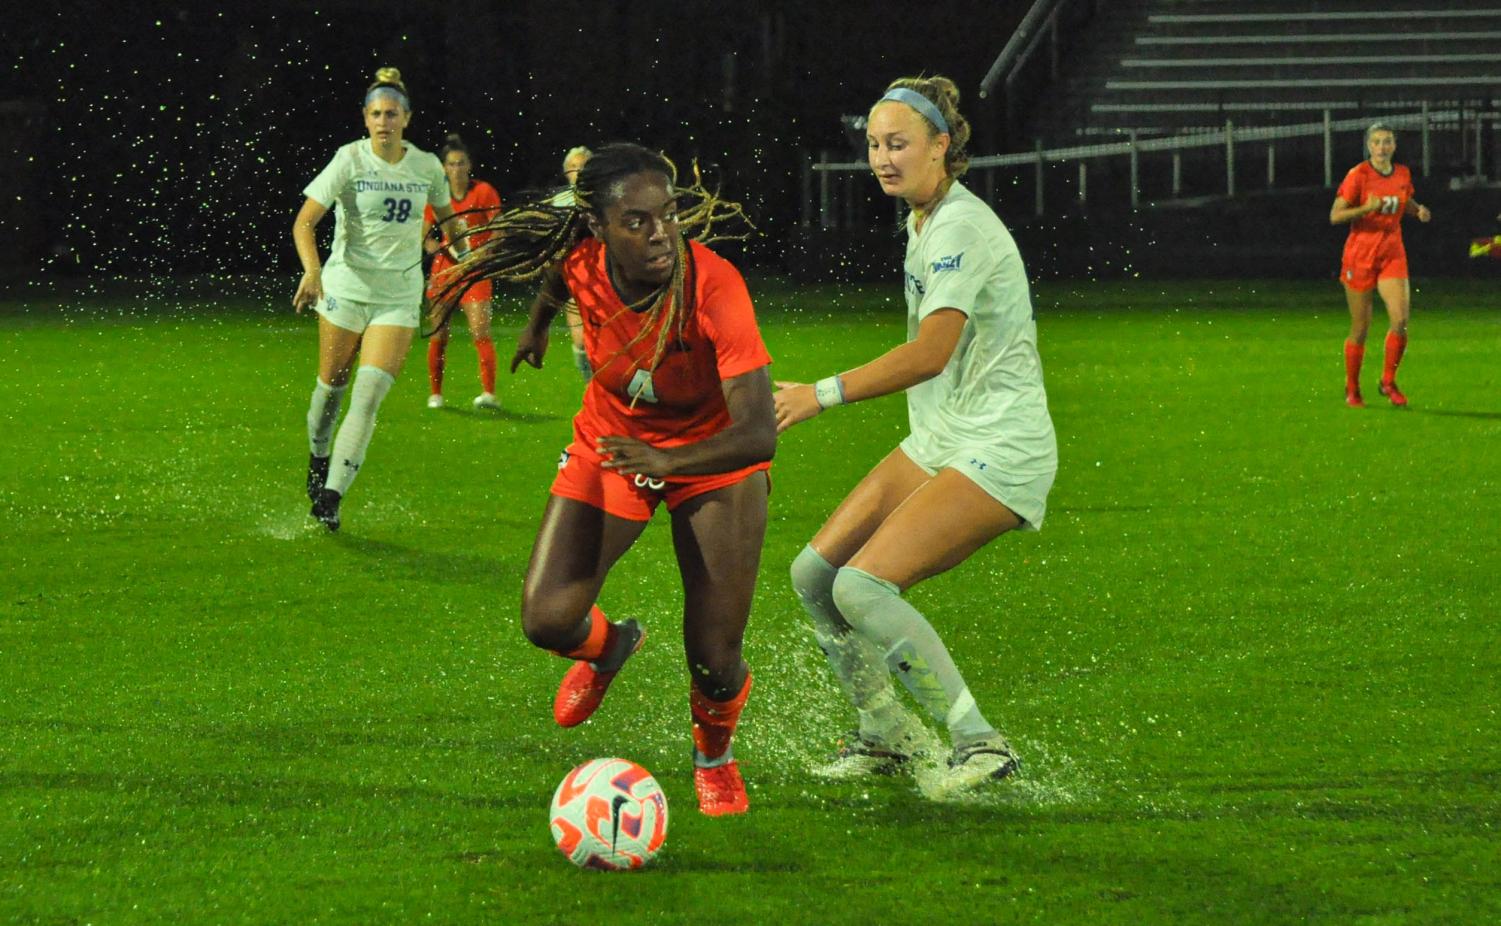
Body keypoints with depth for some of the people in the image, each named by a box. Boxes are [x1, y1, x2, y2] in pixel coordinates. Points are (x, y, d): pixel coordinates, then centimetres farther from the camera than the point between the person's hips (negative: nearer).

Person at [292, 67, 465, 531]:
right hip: (345, 287, -1)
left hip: (399, 296, 1)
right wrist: (311, 270, -33)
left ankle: (331, 497, -14)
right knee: (332, 386, 9)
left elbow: (445, 215, 21)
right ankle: (318, 457, 40)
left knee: (369, 396, -13)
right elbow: (304, 221, -17)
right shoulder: (350, 160, -10)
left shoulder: (427, 166, 0)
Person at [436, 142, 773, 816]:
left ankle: (714, 756, 30)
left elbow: (758, 433, -42)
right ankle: (607, 646, 27)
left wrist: (666, 461, -57)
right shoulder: (580, 262, -24)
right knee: (546, 621, -12)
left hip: (713, 453, -3)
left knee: (714, 664, -7)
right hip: (611, 443, 3)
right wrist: (537, 324, 25)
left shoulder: (714, 287, -36)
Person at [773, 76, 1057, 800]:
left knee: (863, 585, -22)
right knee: (813, 575, 4)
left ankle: (979, 745, -15)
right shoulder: (923, 219, 12)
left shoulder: (960, 226, -18)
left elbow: (931, 353, -28)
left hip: (999, 453, -10)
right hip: (938, 442, 10)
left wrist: (824, 393, -31)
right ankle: (885, 736, 17)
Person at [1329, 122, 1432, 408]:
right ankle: (1352, 390, 19)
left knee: (1401, 320, -13)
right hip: (1360, 256, -3)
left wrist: (1419, 210, 3)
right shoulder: (1358, 175, -10)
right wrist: (1366, 208, -26)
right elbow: (1335, 215, -12)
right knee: (1360, 328, 1)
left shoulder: (1403, 174, 5)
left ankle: (1388, 382, 5)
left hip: (1392, 255, 3)